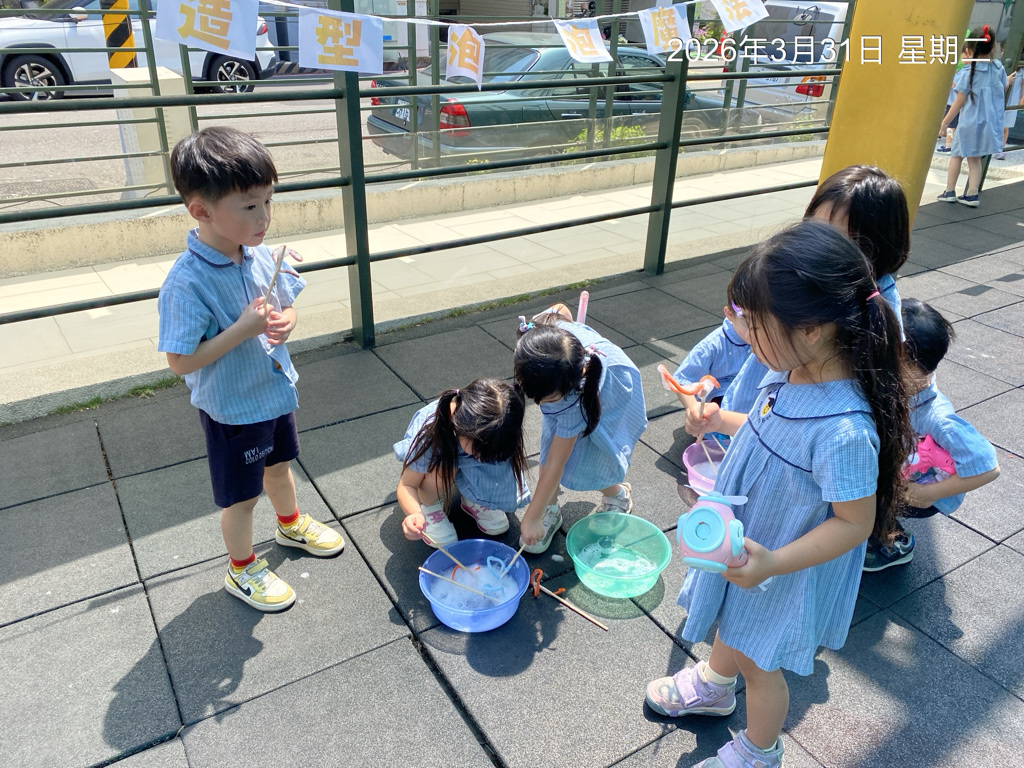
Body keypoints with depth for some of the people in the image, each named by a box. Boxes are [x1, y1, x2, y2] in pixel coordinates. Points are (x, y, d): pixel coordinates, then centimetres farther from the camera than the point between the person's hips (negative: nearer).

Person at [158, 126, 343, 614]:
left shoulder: (260, 255, -9)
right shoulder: (187, 284, -29)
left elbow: (287, 304, 7)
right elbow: (181, 362, -26)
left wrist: (286, 321, -16)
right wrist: (243, 329, -33)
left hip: (276, 390, 7)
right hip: (231, 408, -6)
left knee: (279, 465, 29)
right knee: (241, 495, 14)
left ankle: (291, 524, 56)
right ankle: (242, 569, 38)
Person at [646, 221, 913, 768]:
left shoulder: (844, 431, -39)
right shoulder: (791, 373, -15)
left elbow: (853, 523, -28)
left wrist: (772, 563, -35)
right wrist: (723, 422, -2)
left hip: (784, 572, -7)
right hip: (744, 542, 8)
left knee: (759, 661, 19)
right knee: (731, 624, 33)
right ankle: (715, 684, 64)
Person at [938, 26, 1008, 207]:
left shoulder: (968, 73, -11)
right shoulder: (999, 68, 3)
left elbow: (959, 102, -11)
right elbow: (1003, 91, 17)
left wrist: (944, 122, -3)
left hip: (970, 122, -4)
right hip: (991, 122, 4)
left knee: (957, 155, 11)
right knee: (974, 158, 10)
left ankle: (950, 191, 11)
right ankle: (972, 194, 5)